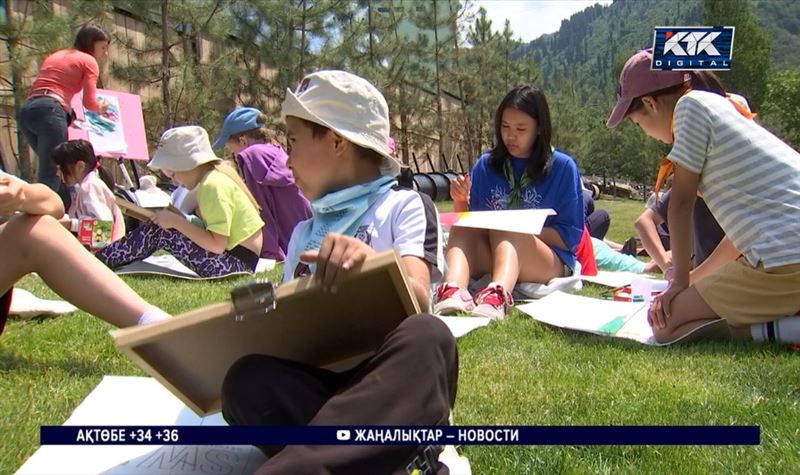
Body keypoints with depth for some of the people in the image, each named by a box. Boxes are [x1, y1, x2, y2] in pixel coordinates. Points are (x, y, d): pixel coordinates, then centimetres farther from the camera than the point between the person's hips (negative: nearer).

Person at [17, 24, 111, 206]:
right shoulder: (88, 61, 11)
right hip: (49, 111, -7)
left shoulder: (54, 56, 31)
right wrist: (101, 107, 24)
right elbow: (89, 103, 1)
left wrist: (68, 115, 33)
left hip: (26, 111, 8)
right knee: (49, 178, -13)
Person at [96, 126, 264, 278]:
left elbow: (217, 245, -22)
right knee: (162, 223, 12)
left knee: (158, 232, -9)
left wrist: (177, 222, -16)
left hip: (238, 262, -10)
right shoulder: (218, 173, 11)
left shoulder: (213, 185, -17)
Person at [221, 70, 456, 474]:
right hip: (314, 382, 4)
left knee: (426, 338, -37)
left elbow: (417, 301, -9)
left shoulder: (404, 206, 9)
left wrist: (369, 264, -29)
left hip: (389, 375, -3)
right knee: (248, 378, -28)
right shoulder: (304, 231, 25)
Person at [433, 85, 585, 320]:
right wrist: (461, 202, -9)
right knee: (462, 227, -24)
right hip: (489, 256, 3)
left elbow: (571, 236, -1)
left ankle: (497, 296, -62)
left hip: (550, 265, -3)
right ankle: (452, 291, -54)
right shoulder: (486, 165, 10)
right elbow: (467, 226, 12)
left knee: (506, 228, -31)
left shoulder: (562, 166, 2)